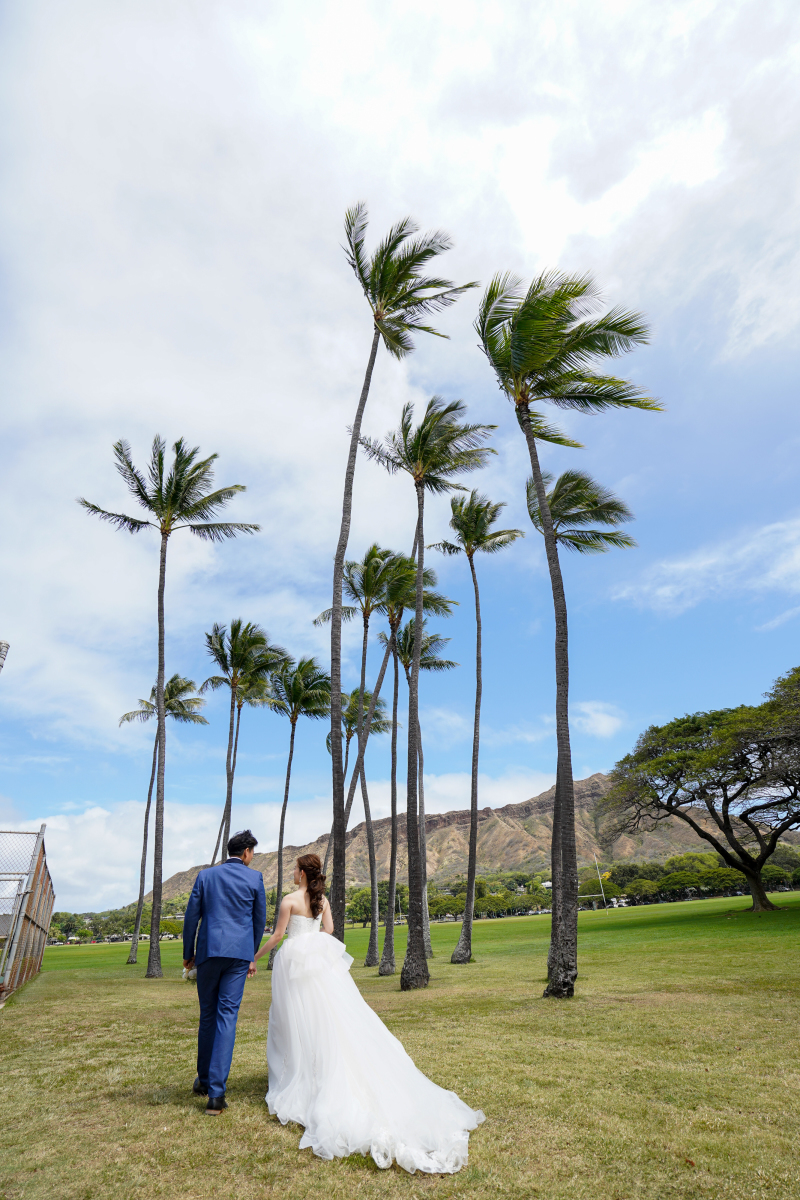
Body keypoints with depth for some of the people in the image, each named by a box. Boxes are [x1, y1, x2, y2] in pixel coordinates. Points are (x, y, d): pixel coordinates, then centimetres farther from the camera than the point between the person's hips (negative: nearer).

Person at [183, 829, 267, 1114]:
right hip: (239, 952, -2)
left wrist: (188, 953, 16)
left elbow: (191, 917, 6)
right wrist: (252, 956, 22)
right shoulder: (254, 878, 2)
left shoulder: (206, 875, 6)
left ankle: (204, 1080, 30)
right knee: (227, 1018, 1)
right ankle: (216, 1092, -1)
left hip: (209, 951, 2)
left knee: (208, 1016, 17)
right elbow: (260, 920, 9)